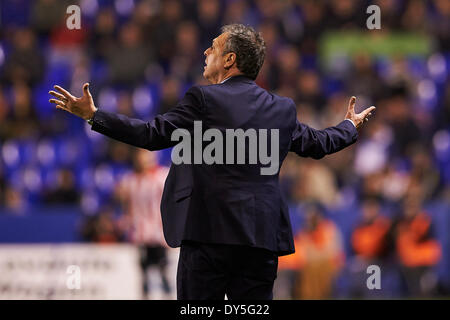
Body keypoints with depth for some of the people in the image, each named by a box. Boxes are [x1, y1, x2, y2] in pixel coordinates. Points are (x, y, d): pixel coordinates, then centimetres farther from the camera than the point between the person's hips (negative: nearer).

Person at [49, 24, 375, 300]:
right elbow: (316, 144, 27)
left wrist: (93, 115, -4)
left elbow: (153, 134, -9)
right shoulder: (283, 108, 12)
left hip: (210, 232, -5)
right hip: (262, 237, 5)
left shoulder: (204, 99, -5)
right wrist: (351, 127, 49)